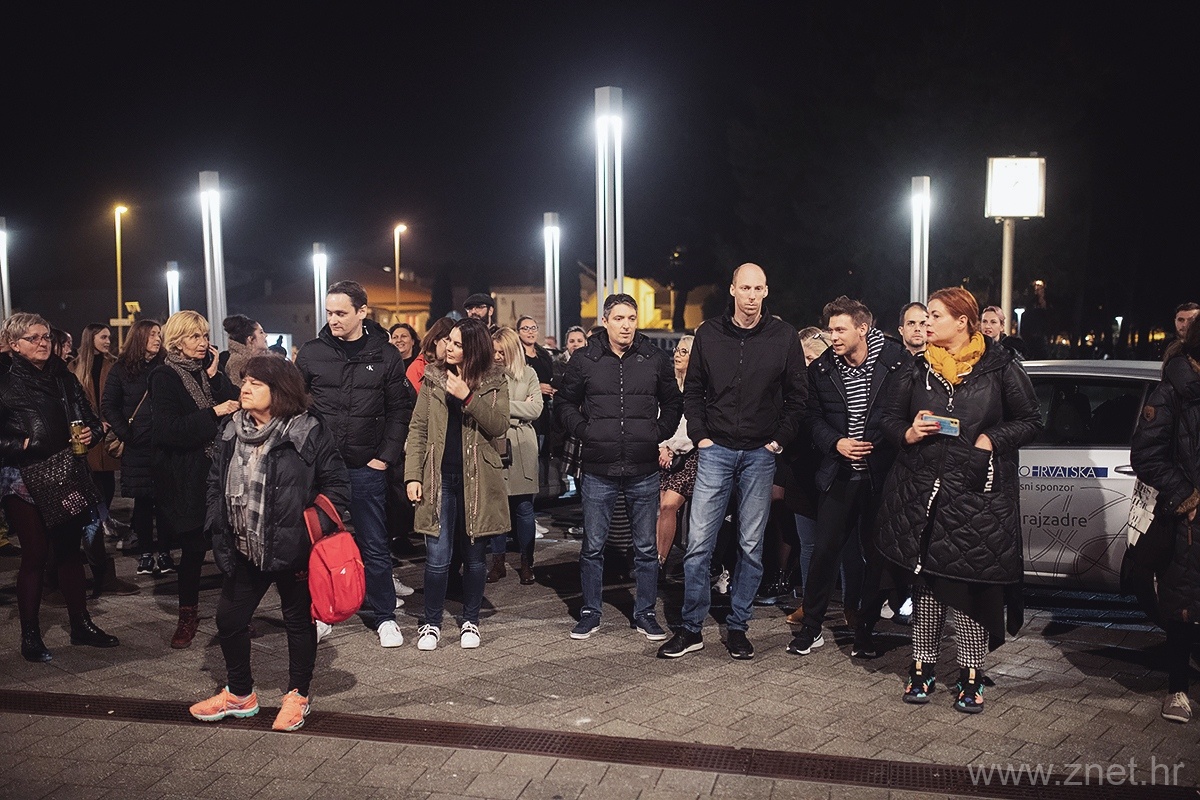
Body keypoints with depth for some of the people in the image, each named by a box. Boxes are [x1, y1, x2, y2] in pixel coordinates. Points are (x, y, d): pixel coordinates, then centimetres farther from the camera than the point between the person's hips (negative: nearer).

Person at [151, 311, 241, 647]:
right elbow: (166, 429, -15)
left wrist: (215, 375, -8)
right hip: (188, 476, -4)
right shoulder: (165, 376, -3)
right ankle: (188, 615, 18)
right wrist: (213, 413, -17)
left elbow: (235, 406, 0)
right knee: (193, 546, 3)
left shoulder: (210, 370, 13)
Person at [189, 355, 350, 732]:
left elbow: (338, 484, -10)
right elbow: (216, 482, 13)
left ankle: (298, 695, 29)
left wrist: (313, 524, -16)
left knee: (298, 619, 10)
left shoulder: (307, 432, -14)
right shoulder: (231, 431, 3)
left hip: (291, 548, -6)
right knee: (228, 618, 12)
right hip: (243, 549, 6)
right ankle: (239, 694, 33)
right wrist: (217, 529, 5)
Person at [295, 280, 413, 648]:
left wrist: (386, 456, -5)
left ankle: (383, 616, 19)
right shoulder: (311, 352, 0)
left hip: (366, 467, -1)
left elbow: (400, 410, 2)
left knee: (374, 545, 7)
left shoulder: (385, 355, -1)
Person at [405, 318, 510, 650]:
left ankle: (470, 621, 23)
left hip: (477, 480, 0)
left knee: (475, 555, 8)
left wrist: (468, 396, -21)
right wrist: (412, 475, -4)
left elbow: (499, 426, -11)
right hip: (440, 477, 0)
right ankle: (431, 622, 14)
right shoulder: (434, 377, 5)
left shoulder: (495, 381, 2)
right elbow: (417, 429, 3)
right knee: (437, 556, -1)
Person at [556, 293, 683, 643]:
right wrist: (582, 430, -2)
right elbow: (564, 404, 12)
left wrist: (660, 433, 3)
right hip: (598, 470, -1)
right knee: (592, 547, 7)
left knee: (646, 547, 9)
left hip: (644, 472, 1)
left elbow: (674, 402, 16)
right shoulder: (584, 360, 1)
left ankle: (645, 614, 22)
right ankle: (590, 613, 21)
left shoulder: (655, 359, 4)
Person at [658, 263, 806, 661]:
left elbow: (797, 395, 4)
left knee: (752, 546, 6)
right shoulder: (708, 334, 3)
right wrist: (700, 435, 0)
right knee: (698, 542, -2)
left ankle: (738, 627, 19)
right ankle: (691, 628, 9)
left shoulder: (784, 336, 0)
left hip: (761, 453, 0)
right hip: (716, 450, 0)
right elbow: (693, 390, 9)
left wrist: (780, 439, -3)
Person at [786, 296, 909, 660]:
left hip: (880, 474, -2)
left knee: (875, 553, 7)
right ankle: (811, 627, 16)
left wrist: (882, 446, -13)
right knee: (825, 549, 3)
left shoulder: (897, 362, -5)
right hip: (839, 474, 2)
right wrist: (835, 443, -9)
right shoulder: (821, 369, 4)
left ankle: (864, 630, 20)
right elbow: (812, 416, 8)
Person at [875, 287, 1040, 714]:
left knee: (972, 581, -2)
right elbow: (889, 417, 16)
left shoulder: (999, 367, 1)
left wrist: (991, 440, -11)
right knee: (925, 579, 6)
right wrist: (908, 433, -5)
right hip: (923, 491, 3)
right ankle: (923, 667, 18)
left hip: (977, 492, -3)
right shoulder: (917, 369, 10)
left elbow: (1030, 420, 3)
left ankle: (971, 674, 11)